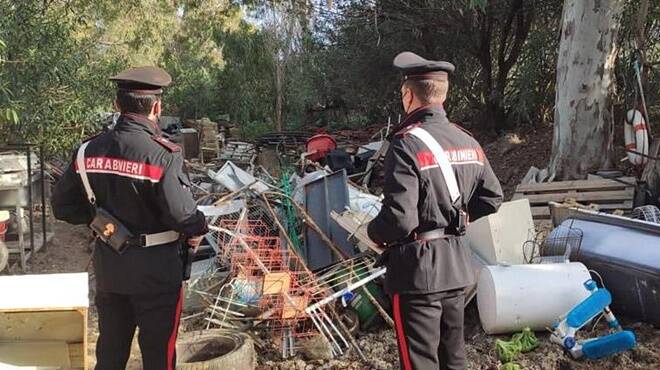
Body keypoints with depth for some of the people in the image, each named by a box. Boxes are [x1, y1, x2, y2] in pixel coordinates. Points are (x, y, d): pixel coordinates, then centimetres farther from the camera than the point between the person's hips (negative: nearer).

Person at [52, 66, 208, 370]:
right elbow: (182, 215, -24)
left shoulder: (88, 150, -4)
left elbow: (63, 205, 3)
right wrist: (198, 229, -4)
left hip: (107, 264, 5)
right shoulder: (161, 155, -22)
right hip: (154, 267, -5)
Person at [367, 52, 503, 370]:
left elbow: (399, 218, -25)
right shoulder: (468, 142, 4)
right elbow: (492, 198, 13)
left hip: (418, 270, -7)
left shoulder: (406, 144, -20)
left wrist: (374, 232, -5)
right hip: (457, 266, 7)